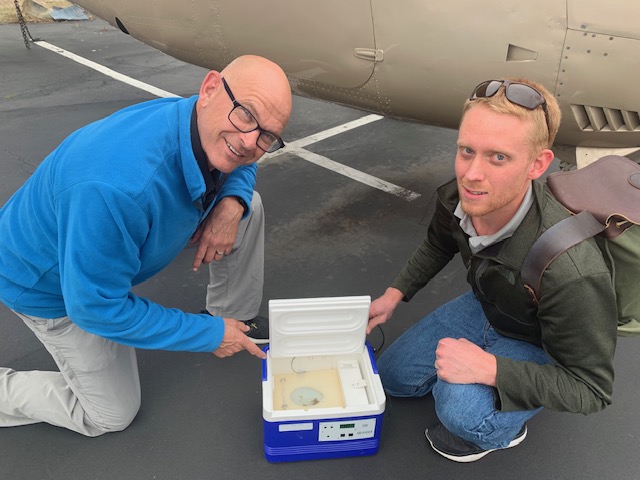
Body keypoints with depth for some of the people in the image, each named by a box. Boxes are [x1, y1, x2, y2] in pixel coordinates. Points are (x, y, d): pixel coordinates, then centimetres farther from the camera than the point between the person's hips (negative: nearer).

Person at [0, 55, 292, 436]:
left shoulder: (214, 133, -22)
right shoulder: (116, 185, -46)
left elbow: (243, 164, 4)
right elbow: (97, 307, -34)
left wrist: (231, 204, -22)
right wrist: (210, 335, -25)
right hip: (52, 284, -6)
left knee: (246, 206, -4)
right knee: (112, 416, 5)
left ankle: (235, 319, 16)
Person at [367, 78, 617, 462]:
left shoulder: (569, 271, -43)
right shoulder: (458, 197, -24)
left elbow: (591, 390, -28)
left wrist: (489, 369, -38)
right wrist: (395, 295, 0)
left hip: (544, 350, -5)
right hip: (487, 308, 6)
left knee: (462, 408, -33)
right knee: (394, 376, 11)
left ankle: (507, 428, 3)